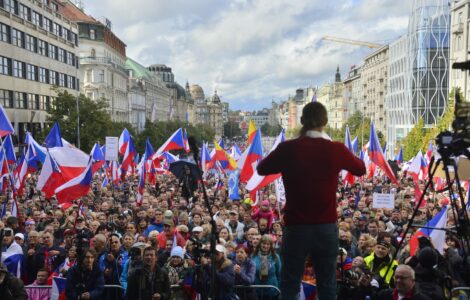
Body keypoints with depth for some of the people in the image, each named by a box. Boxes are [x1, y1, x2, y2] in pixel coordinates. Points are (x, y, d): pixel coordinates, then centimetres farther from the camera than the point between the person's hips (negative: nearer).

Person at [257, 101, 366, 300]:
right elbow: (361, 169, 14)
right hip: (327, 228, 1)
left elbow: (261, 169, 9)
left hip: (296, 228, -1)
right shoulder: (337, 149, -6)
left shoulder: (288, 148, -9)